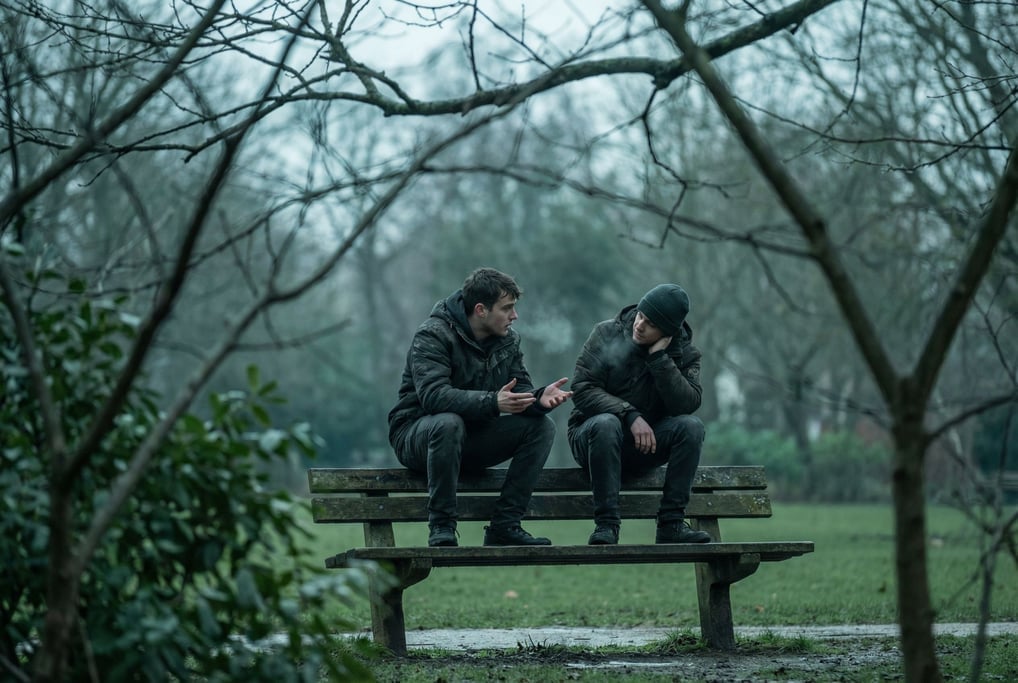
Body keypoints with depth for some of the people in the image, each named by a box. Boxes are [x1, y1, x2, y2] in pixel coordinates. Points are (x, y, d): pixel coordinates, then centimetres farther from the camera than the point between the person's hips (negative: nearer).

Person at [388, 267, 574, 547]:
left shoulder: (508, 339, 4)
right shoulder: (433, 336, -18)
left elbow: (520, 392, -1)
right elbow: (433, 396, -32)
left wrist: (540, 398, -26)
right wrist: (492, 401, -43)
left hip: (472, 438, 7)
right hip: (415, 434, -6)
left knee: (542, 426, -12)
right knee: (449, 423, -40)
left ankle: (504, 525, -14)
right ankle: (440, 527, -29)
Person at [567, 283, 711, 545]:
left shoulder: (685, 353, -2)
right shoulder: (606, 334, -8)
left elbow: (687, 404, -19)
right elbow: (582, 389, -16)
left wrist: (659, 357, -24)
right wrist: (630, 415, -27)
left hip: (647, 443, 3)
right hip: (591, 433, -3)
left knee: (691, 425, -24)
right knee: (606, 423, -37)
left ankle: (671, 523, -23)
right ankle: (606, 524, -34)